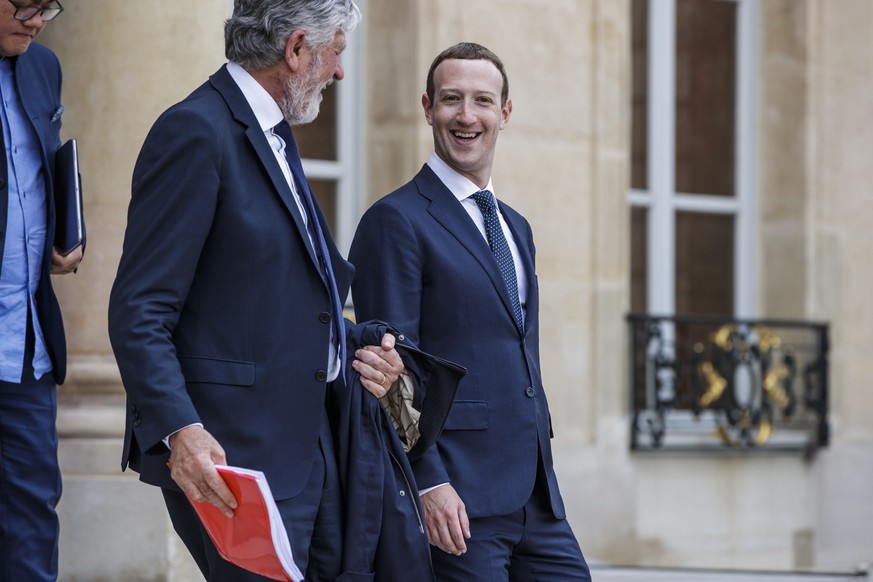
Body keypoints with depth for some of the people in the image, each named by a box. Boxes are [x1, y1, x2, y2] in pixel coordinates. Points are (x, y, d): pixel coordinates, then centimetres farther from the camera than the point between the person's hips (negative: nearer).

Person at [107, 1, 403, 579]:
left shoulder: (273, 135, 18)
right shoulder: (197, 132, -12)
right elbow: (139, 313, -18)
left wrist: (352, 349, 7)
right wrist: (178, 431, -30)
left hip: (307, 444, 10)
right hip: (231, 455, -9)